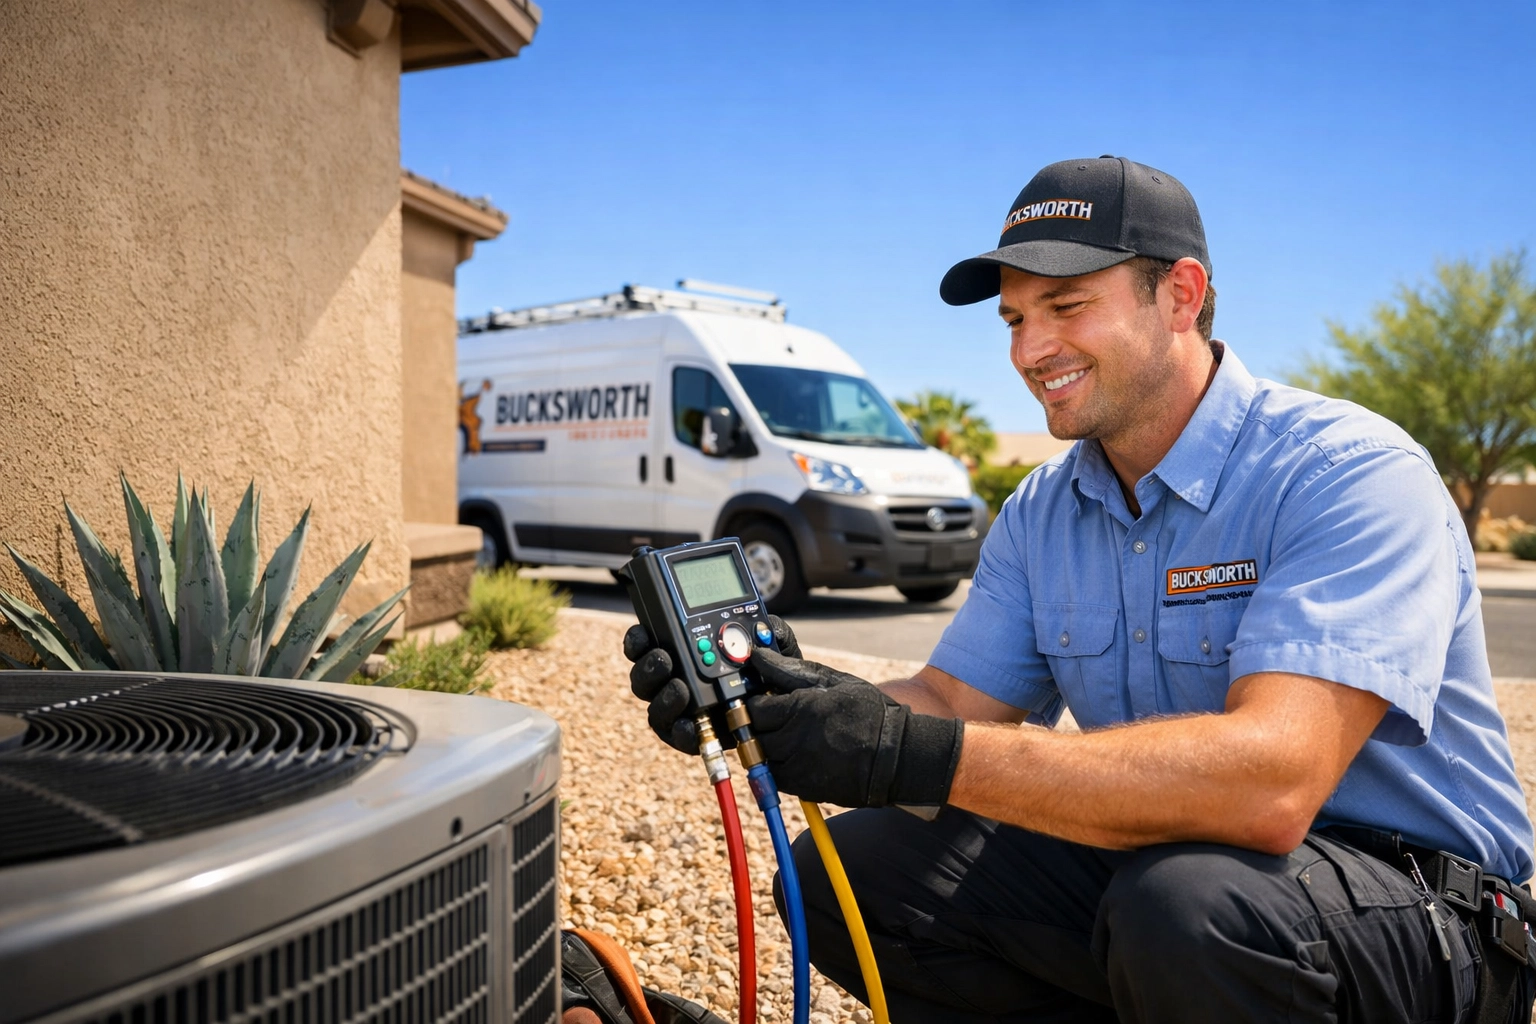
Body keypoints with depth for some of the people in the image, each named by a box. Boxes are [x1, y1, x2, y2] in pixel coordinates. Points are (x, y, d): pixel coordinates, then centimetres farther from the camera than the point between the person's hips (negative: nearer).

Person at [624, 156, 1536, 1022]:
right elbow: (955, 701, 0)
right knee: (842, 873, -6)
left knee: (1184, 897, -38)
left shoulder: (1353, 474, -20)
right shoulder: (1040, 515, 3)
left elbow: (1269, 783, -33)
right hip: (1147, 865, 6)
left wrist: (920, 757, -39)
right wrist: (779, 694, -20)